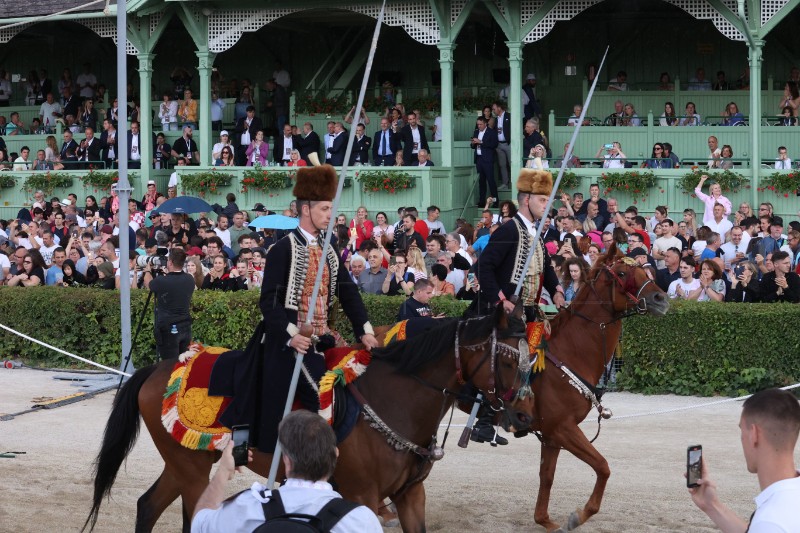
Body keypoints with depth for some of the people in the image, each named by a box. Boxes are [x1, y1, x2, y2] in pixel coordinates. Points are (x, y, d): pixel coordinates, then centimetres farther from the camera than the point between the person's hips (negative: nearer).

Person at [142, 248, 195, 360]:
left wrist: (148, 271, 27)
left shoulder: (162, 281, -15)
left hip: (169, 329, -6)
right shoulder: (189, 280, 1)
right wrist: (166, 274, 34)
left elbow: (148, 284, 8)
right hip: (186, 328, 6)